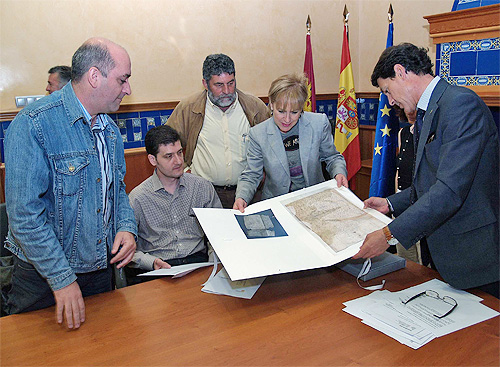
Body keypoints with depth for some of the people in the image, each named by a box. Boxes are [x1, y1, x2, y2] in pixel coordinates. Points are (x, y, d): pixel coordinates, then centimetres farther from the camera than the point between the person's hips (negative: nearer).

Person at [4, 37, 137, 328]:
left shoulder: (110, 129, 6)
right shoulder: (32, 125, -20)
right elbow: (25, 215, -23)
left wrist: (127, 227, -6)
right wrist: (62, 279, -22)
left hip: (102, 269, 6)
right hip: (44, 277, -6)